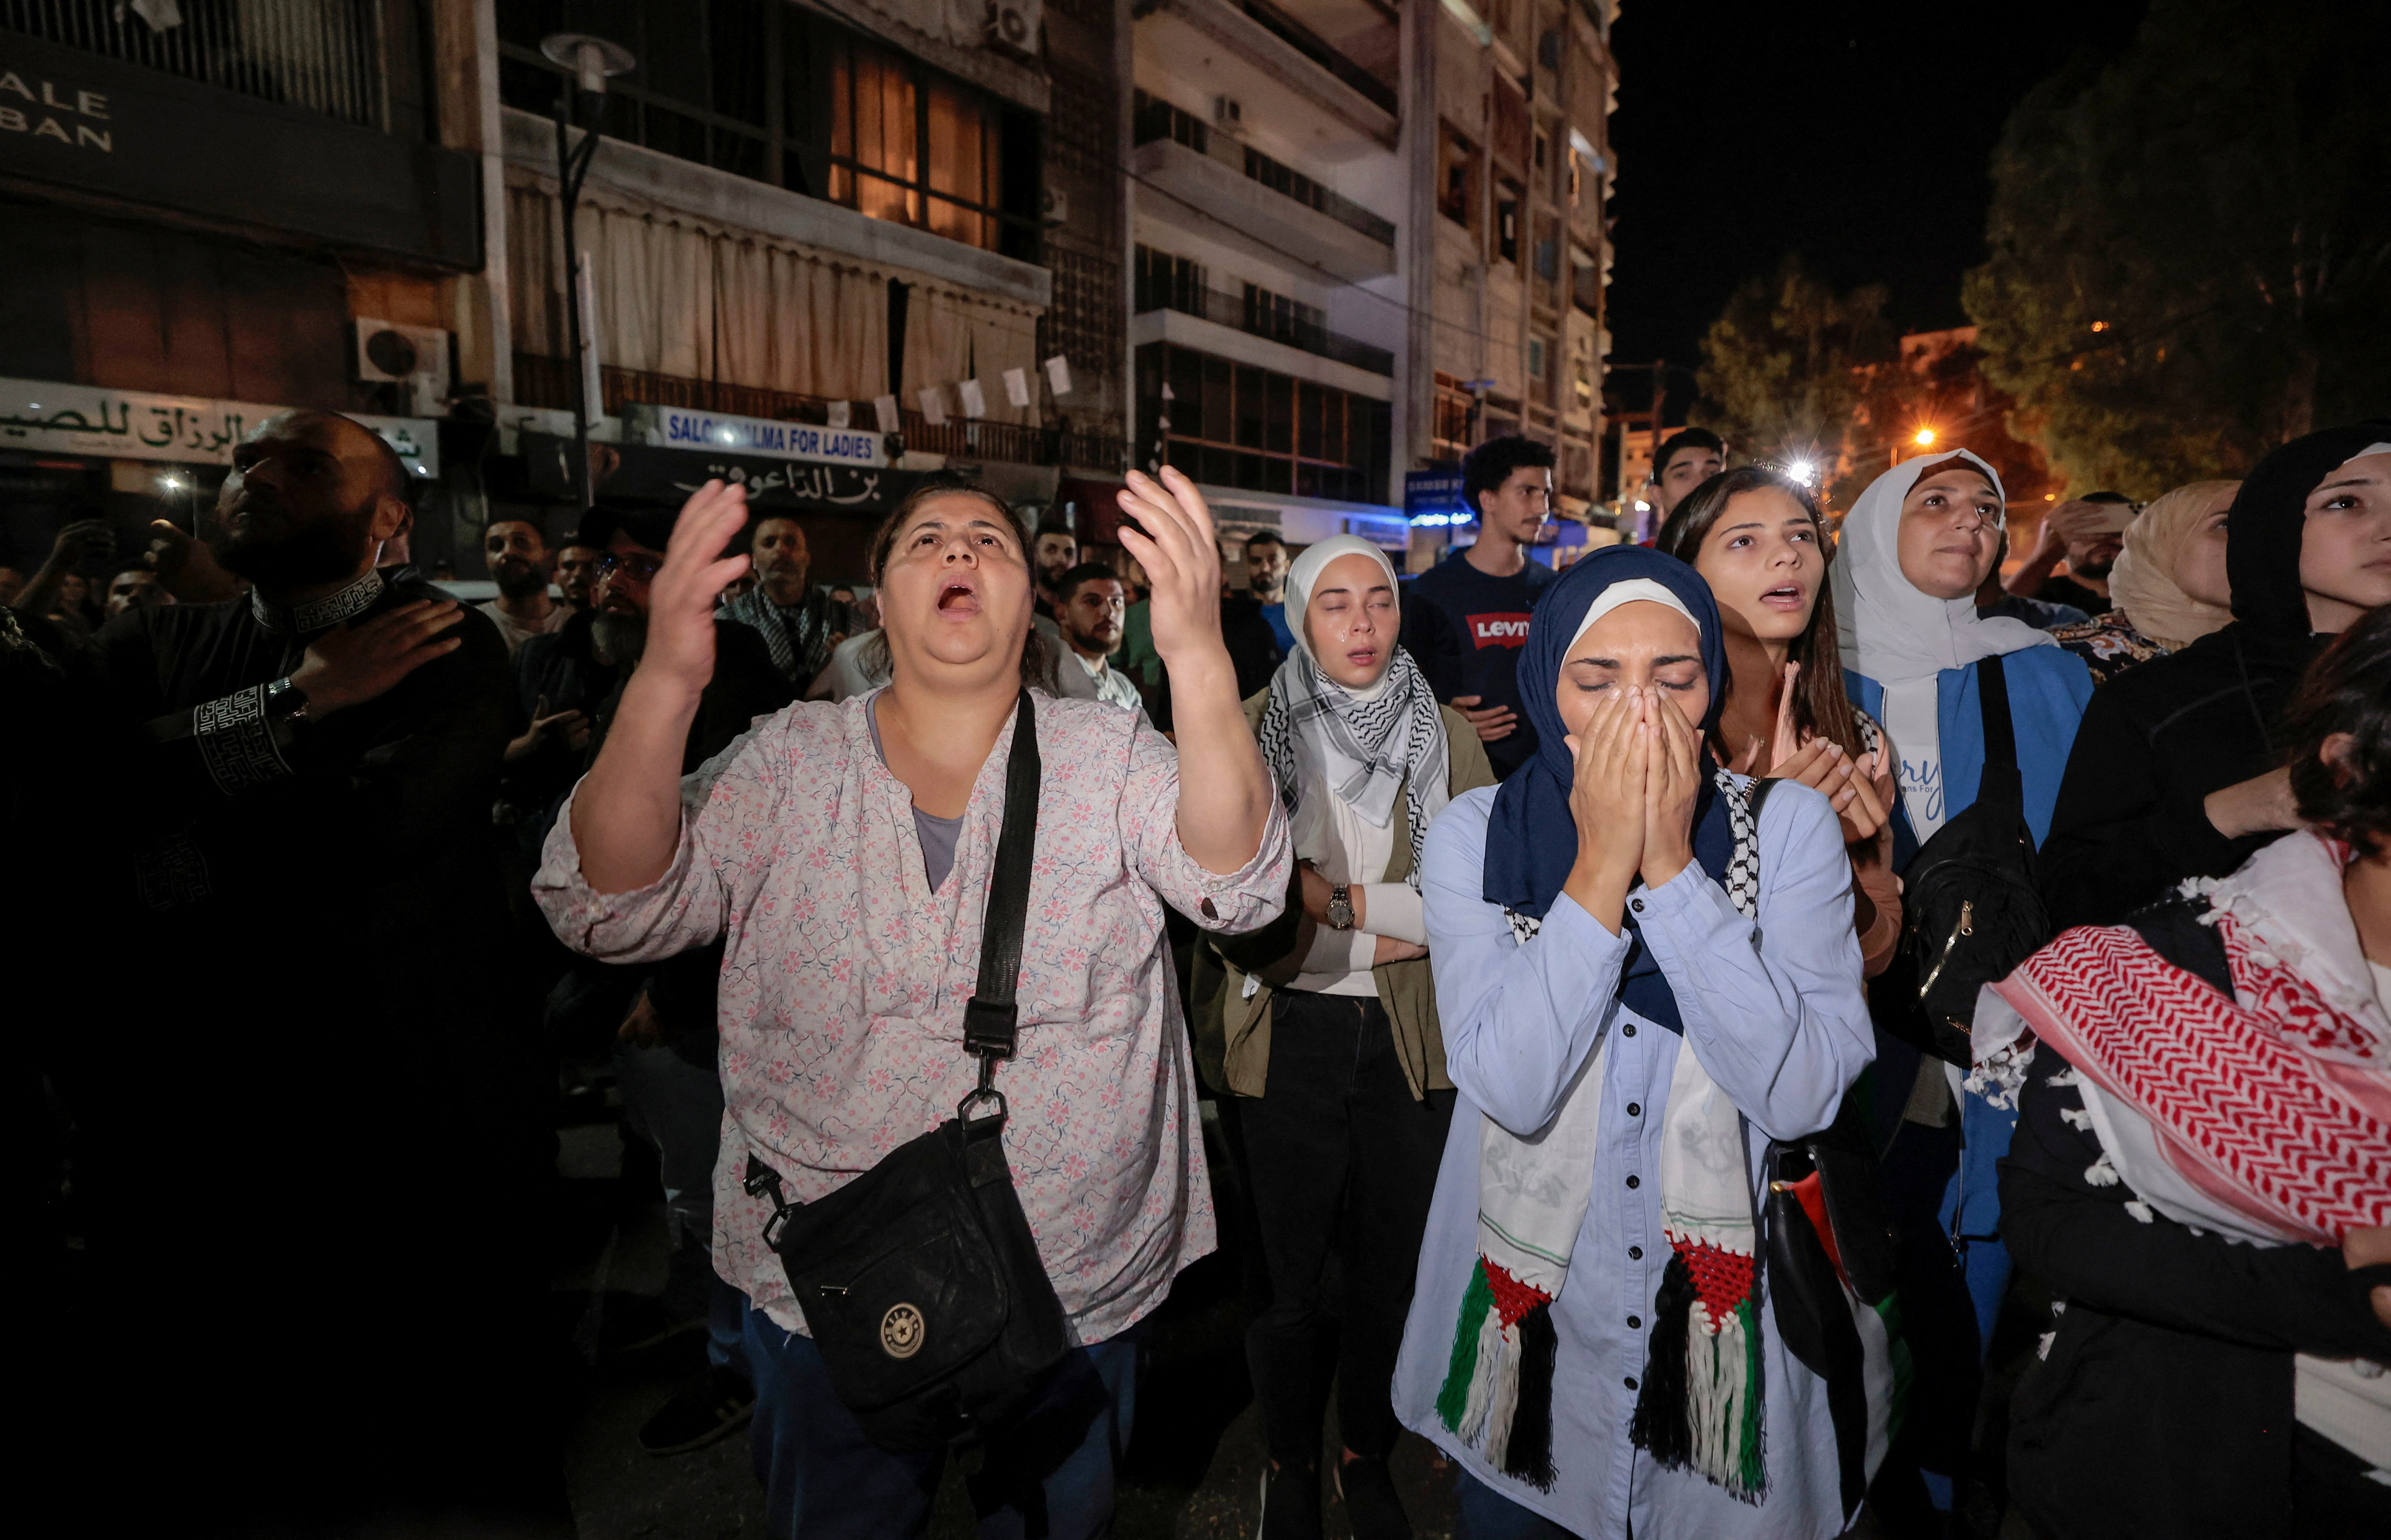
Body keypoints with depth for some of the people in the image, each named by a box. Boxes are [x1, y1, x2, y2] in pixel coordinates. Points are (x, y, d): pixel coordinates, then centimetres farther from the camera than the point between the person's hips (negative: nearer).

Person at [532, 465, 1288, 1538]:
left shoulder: (1108, 756, -6)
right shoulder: (789, 760, -4)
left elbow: (1238, 884, -22)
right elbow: (609, 906, -13)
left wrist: (1196, 652, -37)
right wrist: (667, 680, -29)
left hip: (1074, 1283, 0)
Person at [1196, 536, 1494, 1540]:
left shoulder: (1449, 737, 5)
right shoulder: (1249, 730, -1)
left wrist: (1336, 899, -12)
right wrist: (1378, 924, -11)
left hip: (1413, 1035, 2)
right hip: (1286, 1035, -2)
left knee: (1393, 1260, 14)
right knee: (1289, 1267, 8)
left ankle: (1367, 1454, 39)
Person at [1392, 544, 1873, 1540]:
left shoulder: (1790, 826, -10)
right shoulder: (1475, 832, -11)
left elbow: (1800, 1094, -21)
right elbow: (1511, 1086, -22)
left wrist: (1672, 867, -26)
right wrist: (1604, 865, -27)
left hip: (1732, 1309, 0)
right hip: (1526, 1316, 0)